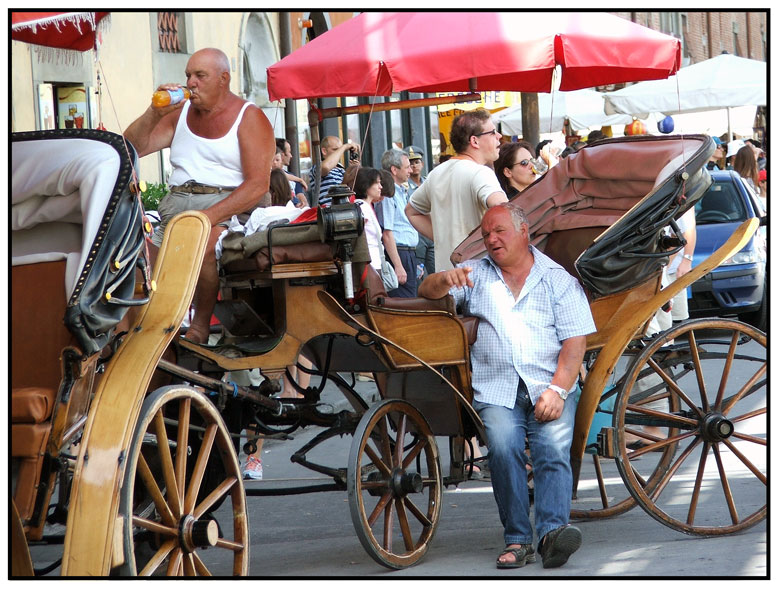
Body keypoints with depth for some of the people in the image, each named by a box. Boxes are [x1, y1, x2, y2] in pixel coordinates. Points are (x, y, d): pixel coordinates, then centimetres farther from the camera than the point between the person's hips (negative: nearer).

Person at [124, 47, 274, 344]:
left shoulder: (250, 118, 3)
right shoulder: (180, 112, 19)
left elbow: (258, 184, -9)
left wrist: (210, 216, -21)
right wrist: (154, 112, -2)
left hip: (228, 208, -5)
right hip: (175, 205, 5)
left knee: (204, 240, -39)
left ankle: (201, 323, -21)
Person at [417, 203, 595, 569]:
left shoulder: (558, 279, 13)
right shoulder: (475, 275, 21)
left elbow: (575, 341, 3)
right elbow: (426, 292, 9)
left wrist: (557, 390, -12)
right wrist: (447, 279, -15)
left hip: (550, 386, -1)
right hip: (496, 390, 1)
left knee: (554, 447, -28)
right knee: (503, 445, -28)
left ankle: (551, 531, -39)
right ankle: (517, 540, -26)